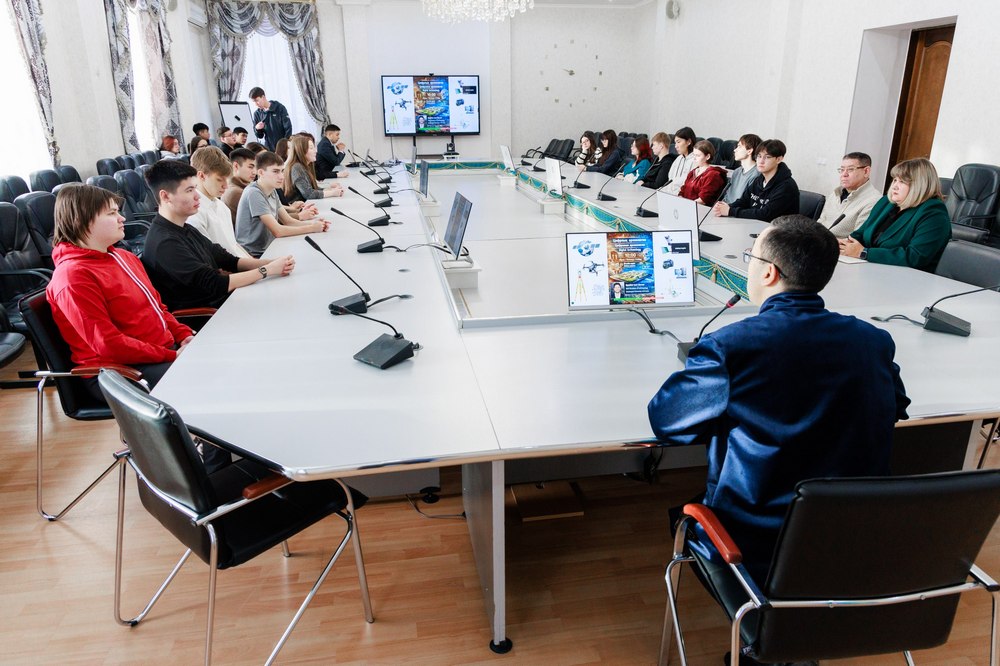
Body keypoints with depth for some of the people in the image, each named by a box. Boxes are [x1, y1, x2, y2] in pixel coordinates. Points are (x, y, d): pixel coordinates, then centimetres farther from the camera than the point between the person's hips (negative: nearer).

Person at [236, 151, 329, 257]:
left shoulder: (272, 191, 8)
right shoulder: (254, 193, -19)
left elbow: (288, 221, 7)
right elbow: (277, 231, -23)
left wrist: (312, 223, -11)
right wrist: (312, 228, -19)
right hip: (254, 256, -8)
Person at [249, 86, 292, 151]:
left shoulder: (280, 108, -4)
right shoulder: (257, 113, 7)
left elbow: (288, 128, -5)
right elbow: (259, 136, 10)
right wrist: (257, 129, -12)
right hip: (268, 149, 3)